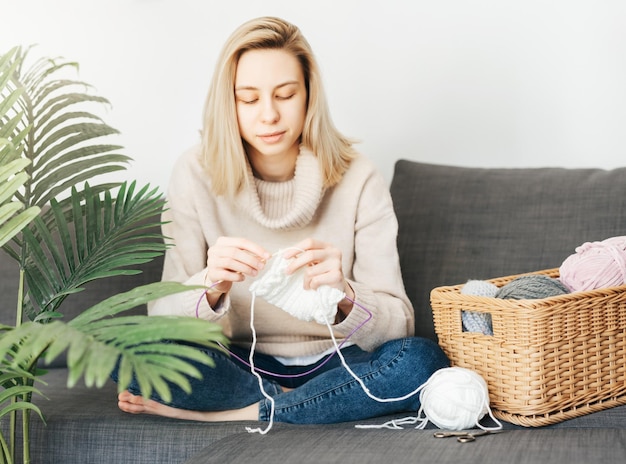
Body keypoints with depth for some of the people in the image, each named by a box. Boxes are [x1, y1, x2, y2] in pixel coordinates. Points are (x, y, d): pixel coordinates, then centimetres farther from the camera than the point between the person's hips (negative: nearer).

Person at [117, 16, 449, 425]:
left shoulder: (357, 178, -9)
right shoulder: (197, 175, -7)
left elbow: (397, 323, -13)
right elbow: (162, 316, -11)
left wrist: (344, 294, -36)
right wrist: (211, 286, -33)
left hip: (334, 364, 0)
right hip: (241, 366, 1)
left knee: (422, 360, -30)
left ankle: (230, 415, -17)